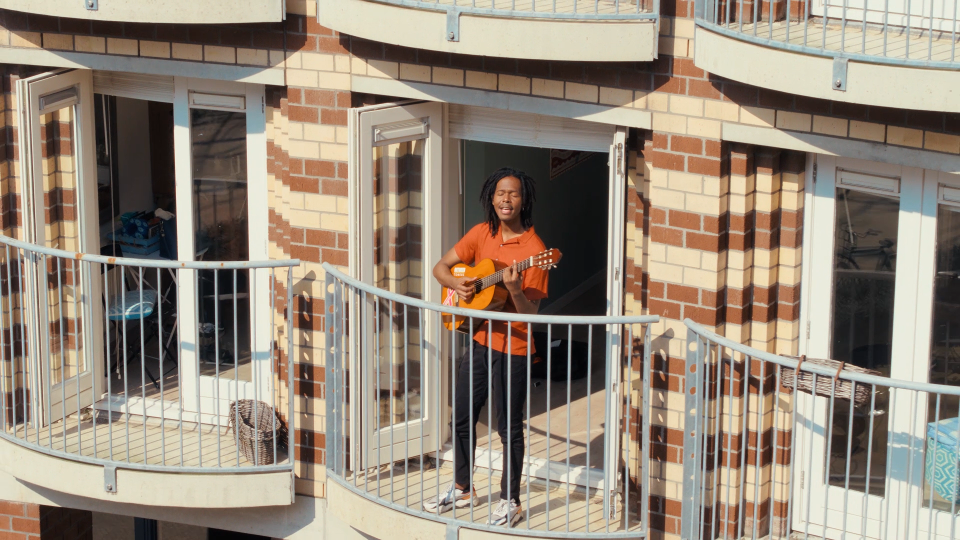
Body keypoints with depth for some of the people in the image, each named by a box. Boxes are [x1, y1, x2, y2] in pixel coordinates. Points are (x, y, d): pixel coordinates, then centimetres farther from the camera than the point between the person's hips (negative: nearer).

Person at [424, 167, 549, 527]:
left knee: (509, 427, 4)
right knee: (462, 418, 16)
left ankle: (510, 501, 18)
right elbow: (441, 267, 9)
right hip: (480, 340, 6)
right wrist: (455, 284, -12)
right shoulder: (482, 234, 2)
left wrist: (514, 289, -36)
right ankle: (463, 490, 33)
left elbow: (531, 314, -17)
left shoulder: (533, 249, -16)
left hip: (513, 348, -6)